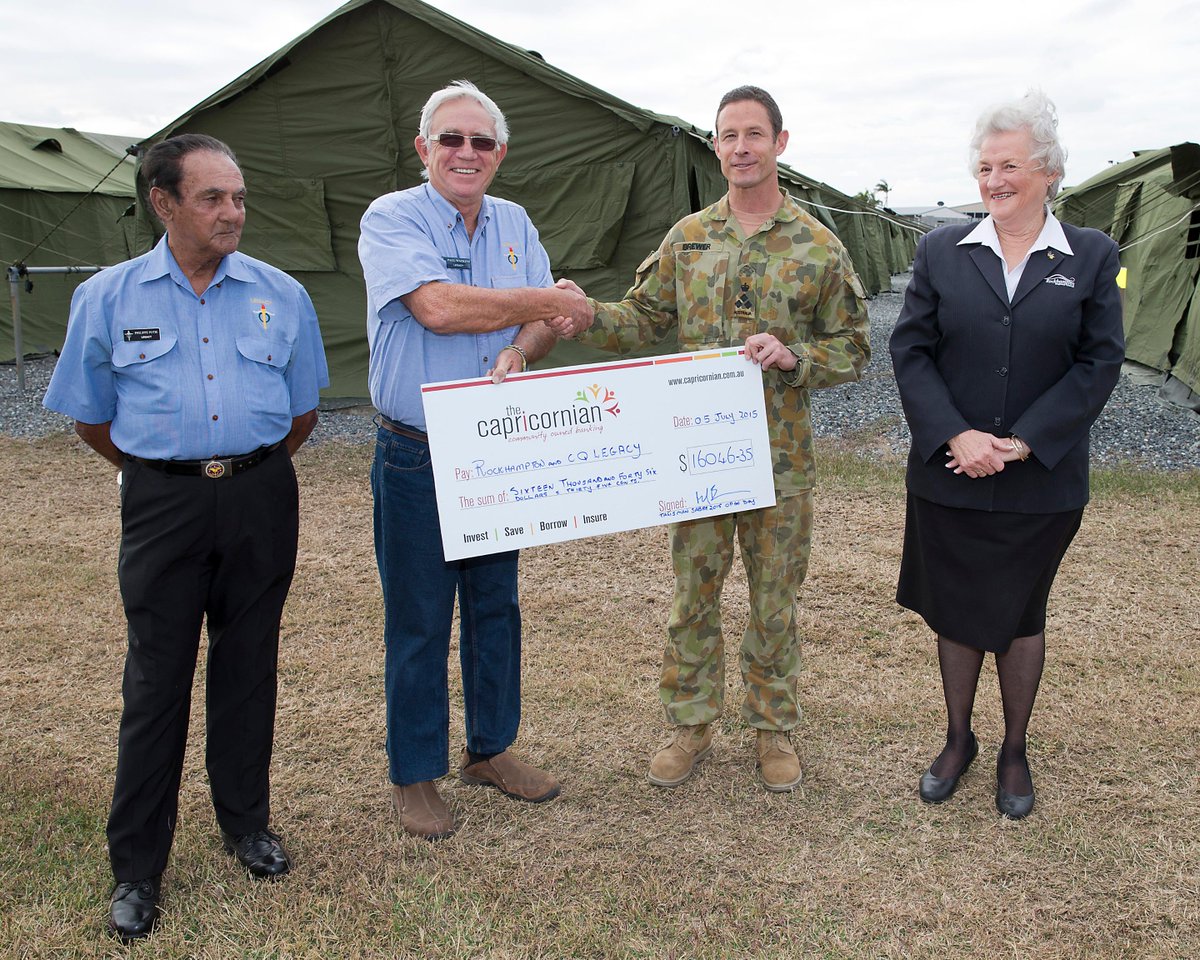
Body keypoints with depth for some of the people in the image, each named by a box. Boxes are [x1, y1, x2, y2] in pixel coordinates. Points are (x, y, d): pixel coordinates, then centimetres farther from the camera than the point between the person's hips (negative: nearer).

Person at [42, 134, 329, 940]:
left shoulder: (281, 294, 2)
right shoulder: (108, 297, 0)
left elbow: (302, 410, 12)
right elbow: (91, 417, 8)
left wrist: (246, 470, 13)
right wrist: (172, 473, 10)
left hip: (260, 500, 1)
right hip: (163, 503, -1)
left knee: (249, 666, 11)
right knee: (156, 679, 3)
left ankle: (247, 823, 31)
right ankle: (137, 868, 17)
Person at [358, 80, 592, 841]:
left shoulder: (515, 223, 10)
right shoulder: (391, 218, -8)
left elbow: (544, 325, 5)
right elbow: (438, 307, -23)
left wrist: (516, 353, -19)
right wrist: (544, 302, -12)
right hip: (417, 460, -5)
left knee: (497, 606, 15)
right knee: (419, 621, 4)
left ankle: (491, 748, 33)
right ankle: (415, 774, 21)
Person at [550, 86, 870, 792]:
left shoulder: (819, 246, -1)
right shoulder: (687, 237, 6)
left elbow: (852, 348, 1)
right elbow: (644, 320, 8)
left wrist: (792, 356, -18)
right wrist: (586, 317, -11)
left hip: (781, 456, -2)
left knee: (775, 602, 10)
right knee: (693, 596, 10)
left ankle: (774, 728, 29)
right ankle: (692, 726, 28)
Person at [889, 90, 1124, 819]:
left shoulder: (1092, 258, -1)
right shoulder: (942, 251, 1)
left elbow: (1099, 363, -5)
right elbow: (911, 350, -2)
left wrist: (1024, 442, -15)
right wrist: (956, 435, -15)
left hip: (1040, 482, -1)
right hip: (949, 478, 1)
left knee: (1020, 616, 13)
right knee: (956, 612, 13)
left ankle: (1015, 752, 33)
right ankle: (959, 741, 34)